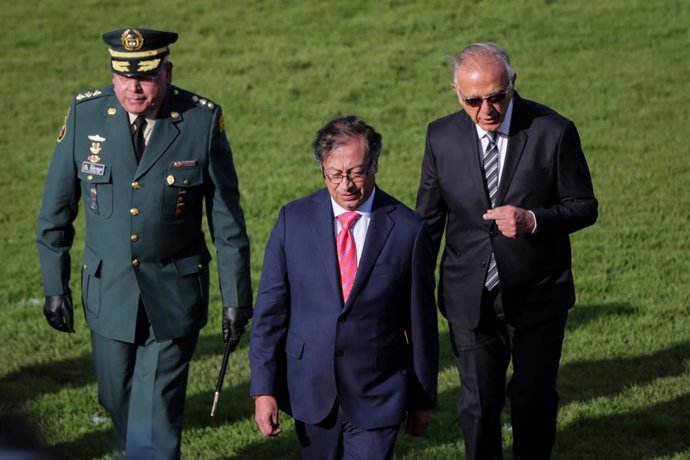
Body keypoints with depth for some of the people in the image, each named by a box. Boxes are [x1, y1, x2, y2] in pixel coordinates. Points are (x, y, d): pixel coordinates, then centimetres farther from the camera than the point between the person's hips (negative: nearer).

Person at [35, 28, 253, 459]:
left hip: (174, 297, -3)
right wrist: (55, 286, 3)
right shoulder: (86, 114, -7)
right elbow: (57, 210, 3)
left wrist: (237, 297, -2)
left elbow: (227, 220, -5)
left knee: (155, 421, -6)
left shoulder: (203, 120, -12)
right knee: (119, 406, 17)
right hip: (108, 291, 3)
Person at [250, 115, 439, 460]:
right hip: (311, 389, 2)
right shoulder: (294, 220, -1)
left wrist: (423, 398, 7)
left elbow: (420, 321, 2)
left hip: (377, 396, -2)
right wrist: (263, 388, -4)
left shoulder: (407, 230, -5)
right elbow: (269, 310, 1)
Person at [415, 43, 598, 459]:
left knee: (535, 398, 11)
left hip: (537, 298, -1)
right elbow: (429, 218, 5)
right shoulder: (442, 136, -5)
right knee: (479, 404, 8)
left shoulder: (554, 132, -12)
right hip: (471, 300, 1)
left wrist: (532, 220, -24)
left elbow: (584, 206, -5)